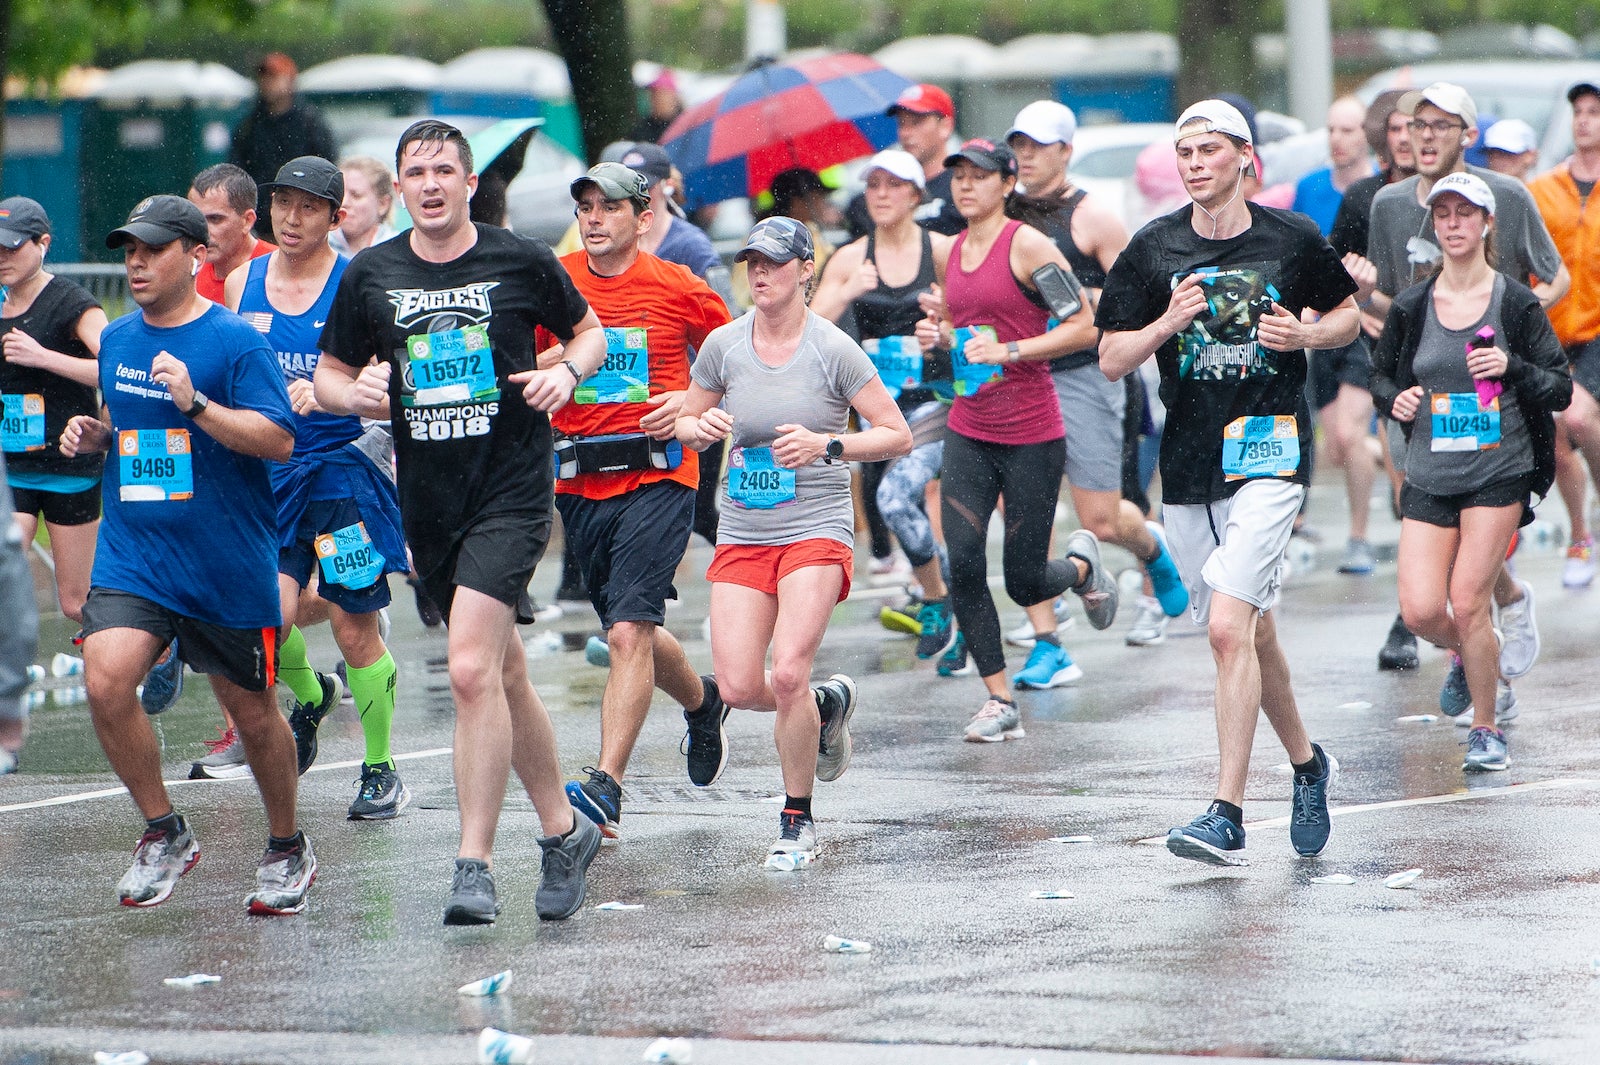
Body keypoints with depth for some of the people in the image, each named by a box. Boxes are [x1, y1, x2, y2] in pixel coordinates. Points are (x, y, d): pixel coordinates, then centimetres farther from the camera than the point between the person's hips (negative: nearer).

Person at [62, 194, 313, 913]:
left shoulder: (234, 342, -9)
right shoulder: (117, 340, 10)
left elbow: (279, 441, -16)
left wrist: (196, 403, -27)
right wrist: (91, 435, 4)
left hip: (228, 563, -4)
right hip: (131, 552, 4)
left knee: (250, 711, 8)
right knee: (105, 679, -18)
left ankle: (286, 849, 31)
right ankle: (163, 833, 1)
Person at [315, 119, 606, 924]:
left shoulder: (522, 262, -2)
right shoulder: (371, 275, 5)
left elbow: (588, 329, 14)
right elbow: (329, 373, 14)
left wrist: (568, 373, -7)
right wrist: (356, 394, -8)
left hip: (513, 488, -4)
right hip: (428, 498, 4)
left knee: (473, 670, -18)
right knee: (504, 678, 14)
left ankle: (474, 865, -15)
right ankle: (563, 832, 31)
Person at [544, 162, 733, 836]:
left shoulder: (679, 289, -2)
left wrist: (694, 401, -6)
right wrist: (556, 360, -14)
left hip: (657, 475, -4)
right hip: (579, 481, 4)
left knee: (630, 633, -18)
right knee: (630, 633, 16)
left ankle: (606, 786, -21)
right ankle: (702, 702, 47)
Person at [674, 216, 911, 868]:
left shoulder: (833, 349, -7)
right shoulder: (724, 345, 3)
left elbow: (897, 436, -3)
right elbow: (687, 424, 15)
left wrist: (825, 446, -18)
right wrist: (701, 427, -9)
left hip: (816, 527, -4)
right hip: (742, 534, 4)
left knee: (787, 675, -18)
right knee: (738, 687, -7)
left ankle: (798, 821, 1)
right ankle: (825, 705, 28)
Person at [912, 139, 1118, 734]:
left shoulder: (1027, 245, -11)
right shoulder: (952, 251, 10)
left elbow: (1085, 328, -13)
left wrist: (1009, 351, -20)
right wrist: (938, 332, 4)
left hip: (1032, 435, -5)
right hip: (968, 432, 5)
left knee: (1024, 583, 0)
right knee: (963, 567, -9)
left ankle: (1082, 565, 36)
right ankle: (1000, 702, 1)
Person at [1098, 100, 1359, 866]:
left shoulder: (1293, 240, 0)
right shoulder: (1154, 249, 3)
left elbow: (1348, 315, 14)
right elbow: (1111, 359, 4)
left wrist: (1305, 336, -7)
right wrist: (1167, 324, -15)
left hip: (1270, 452, -4)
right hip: (1189, 462, 4)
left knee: (1228, 629, -17)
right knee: (1252, 632, 14)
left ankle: (1226, 816, -18)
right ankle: (1306, 765, 38)